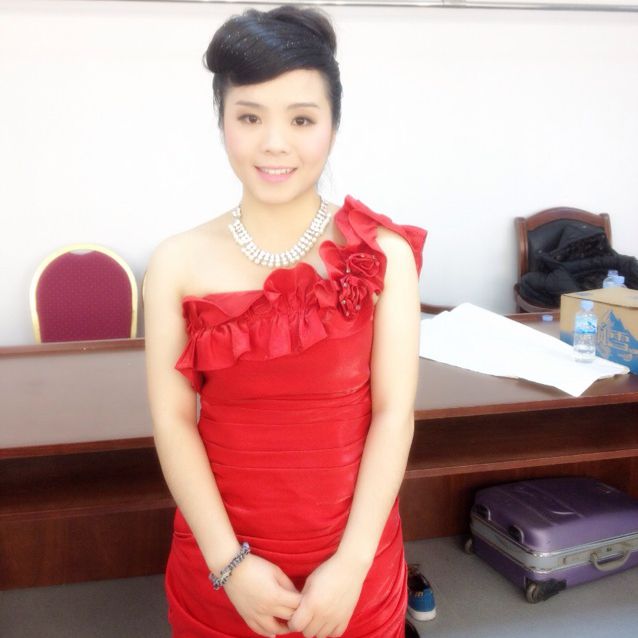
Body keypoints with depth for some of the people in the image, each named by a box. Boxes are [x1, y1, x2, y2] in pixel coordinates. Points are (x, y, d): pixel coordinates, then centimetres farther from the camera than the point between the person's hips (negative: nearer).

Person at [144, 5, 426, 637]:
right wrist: (229, 561, -12)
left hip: (351, 564, 0)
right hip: (219, 563, 1)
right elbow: (172, 421, -7)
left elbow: (394, 412, -9)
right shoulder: (178, 263, -6)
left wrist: (351, 564, -13)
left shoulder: (383, 254, -7)